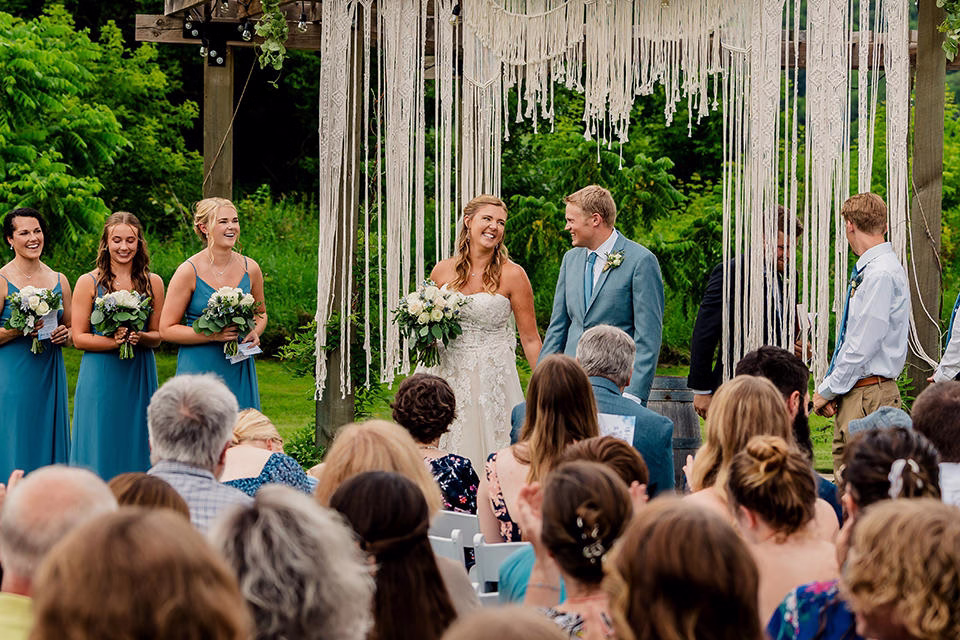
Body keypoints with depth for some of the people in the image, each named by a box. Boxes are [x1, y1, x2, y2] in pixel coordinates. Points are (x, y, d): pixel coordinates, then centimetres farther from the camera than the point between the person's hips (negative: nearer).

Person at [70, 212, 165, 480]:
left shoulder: (153, 283, 7)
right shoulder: (89, 283, 0)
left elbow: (158, 336, 11)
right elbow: (79, 337, -2)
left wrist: (139, 337, -12)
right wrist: (113, 341, -18)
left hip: (139, 377, 2)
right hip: (101, 376, -2)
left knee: (137, 448, 4)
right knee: (100, 451, -2)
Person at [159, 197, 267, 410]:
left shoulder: (250, 269, 4)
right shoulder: (189, 271, -8)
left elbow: (260, 313, 21)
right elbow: (166, 329, -7)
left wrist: (255, 332, -1)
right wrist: (213, 334, -18)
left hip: (239, 370, 4)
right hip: (199, 369, -3)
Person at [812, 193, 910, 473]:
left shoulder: (882, 274, -15)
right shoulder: (868, 270, 15)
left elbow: (863, 346, -18)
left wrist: (827, 390, -9)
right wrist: (829, 388, 9)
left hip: (870, 396, -10)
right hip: (852, 393, 10)